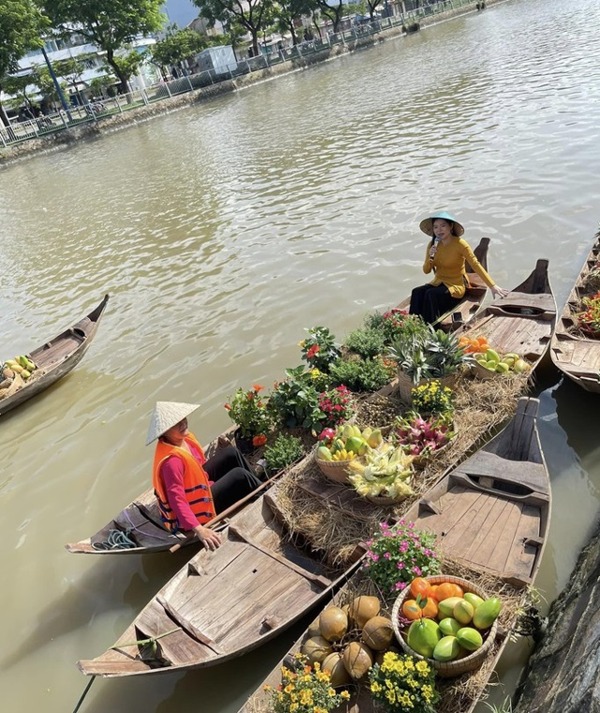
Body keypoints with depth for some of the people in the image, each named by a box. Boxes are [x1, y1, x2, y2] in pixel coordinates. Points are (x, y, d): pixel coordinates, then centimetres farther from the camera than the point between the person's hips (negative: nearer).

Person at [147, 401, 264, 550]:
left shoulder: (183, 438, -6)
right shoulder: (171, 460, -33)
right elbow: (177, 500, -36)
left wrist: (219, 456, 0)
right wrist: (198, 529, -43)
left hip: (200, 486, 9)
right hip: (196, 509, -9)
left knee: (231, 453, 3)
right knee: (240, 476, -14)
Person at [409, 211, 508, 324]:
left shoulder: (460, 244, -13)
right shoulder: (432, 245, 2)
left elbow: (476, 265, -18)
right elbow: (426, 271, 4)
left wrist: (493, 286, -26)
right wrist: (430, 257, -17)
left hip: (456, 286, -5)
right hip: (438, 283, 5)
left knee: (431, 294, -31)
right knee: (417, 292, -24)